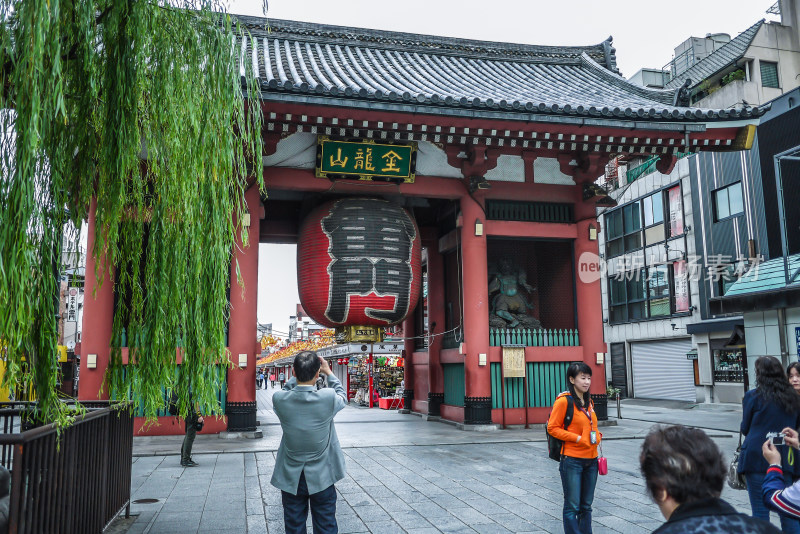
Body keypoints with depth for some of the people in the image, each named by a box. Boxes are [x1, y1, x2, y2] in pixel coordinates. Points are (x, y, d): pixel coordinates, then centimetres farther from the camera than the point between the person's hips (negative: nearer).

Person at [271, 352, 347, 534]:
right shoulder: (328, 397, -22)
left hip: (291, 478, 2)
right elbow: (343, 397, 3)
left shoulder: (279, 399, -17)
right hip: (322, 477, -1)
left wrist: (298, 373, 8)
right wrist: (329, 373, 12)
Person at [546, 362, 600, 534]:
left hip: (591, 460, 7)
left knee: (586, 506, 14)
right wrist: (577, 438, -18)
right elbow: (552, 428, -12)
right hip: (572, 460, -7)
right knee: (572, 506, -1)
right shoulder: (564, 400, -13)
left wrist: (597, 436, 4)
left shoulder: (588, 401, 11)